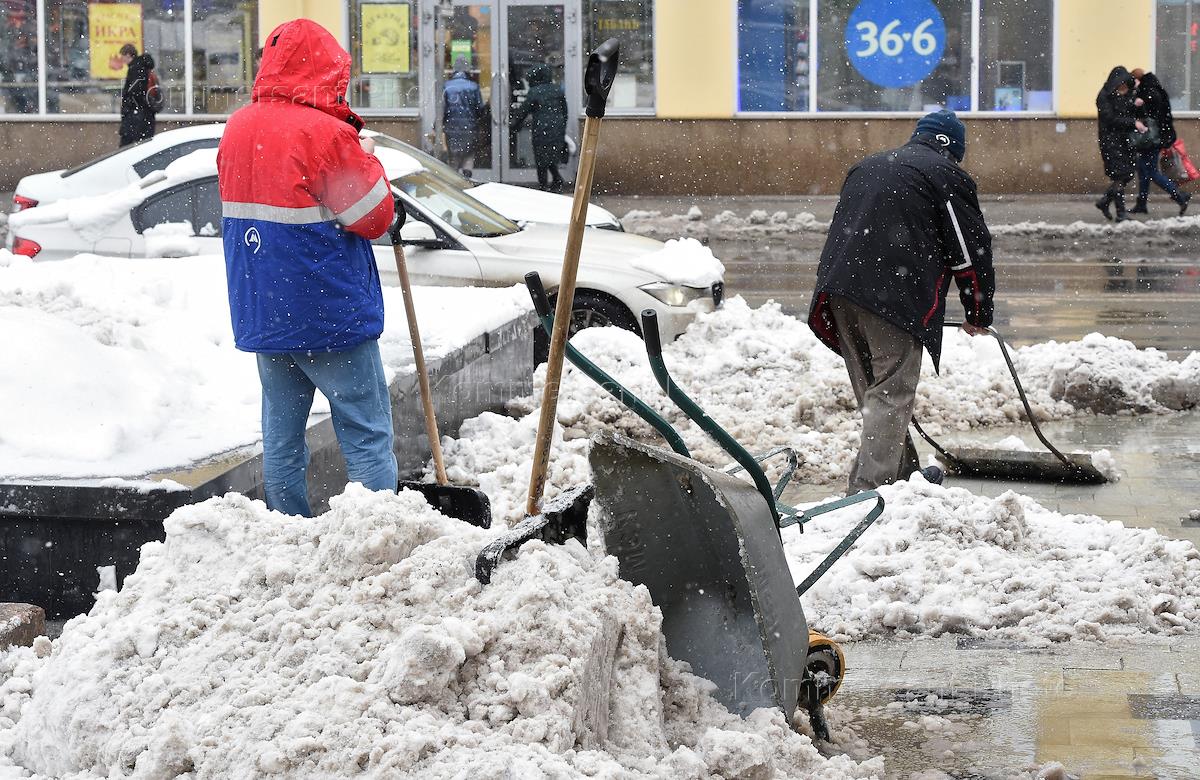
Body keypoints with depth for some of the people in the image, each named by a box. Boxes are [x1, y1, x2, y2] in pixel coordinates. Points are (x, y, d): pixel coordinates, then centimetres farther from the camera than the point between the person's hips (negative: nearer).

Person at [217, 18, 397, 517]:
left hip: (260, 316, 7)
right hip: (331, 316, -7)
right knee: (367, 437, -1)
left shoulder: (237, 128, 6)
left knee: (281, 434, 14)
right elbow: (374, 218, -12)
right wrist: (366, 158, 4)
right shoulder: (327, 133, -16)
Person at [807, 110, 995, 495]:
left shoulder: (867, 167, 27)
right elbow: (971, 250, 4)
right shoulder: (947, 175, 5)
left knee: (871, 390, 16)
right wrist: (979, 314, 15)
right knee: (891, 393, -5)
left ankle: (903, 474, 27)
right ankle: (869, 489, -13)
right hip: (895, 293, -7)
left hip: (839, 285, 7)